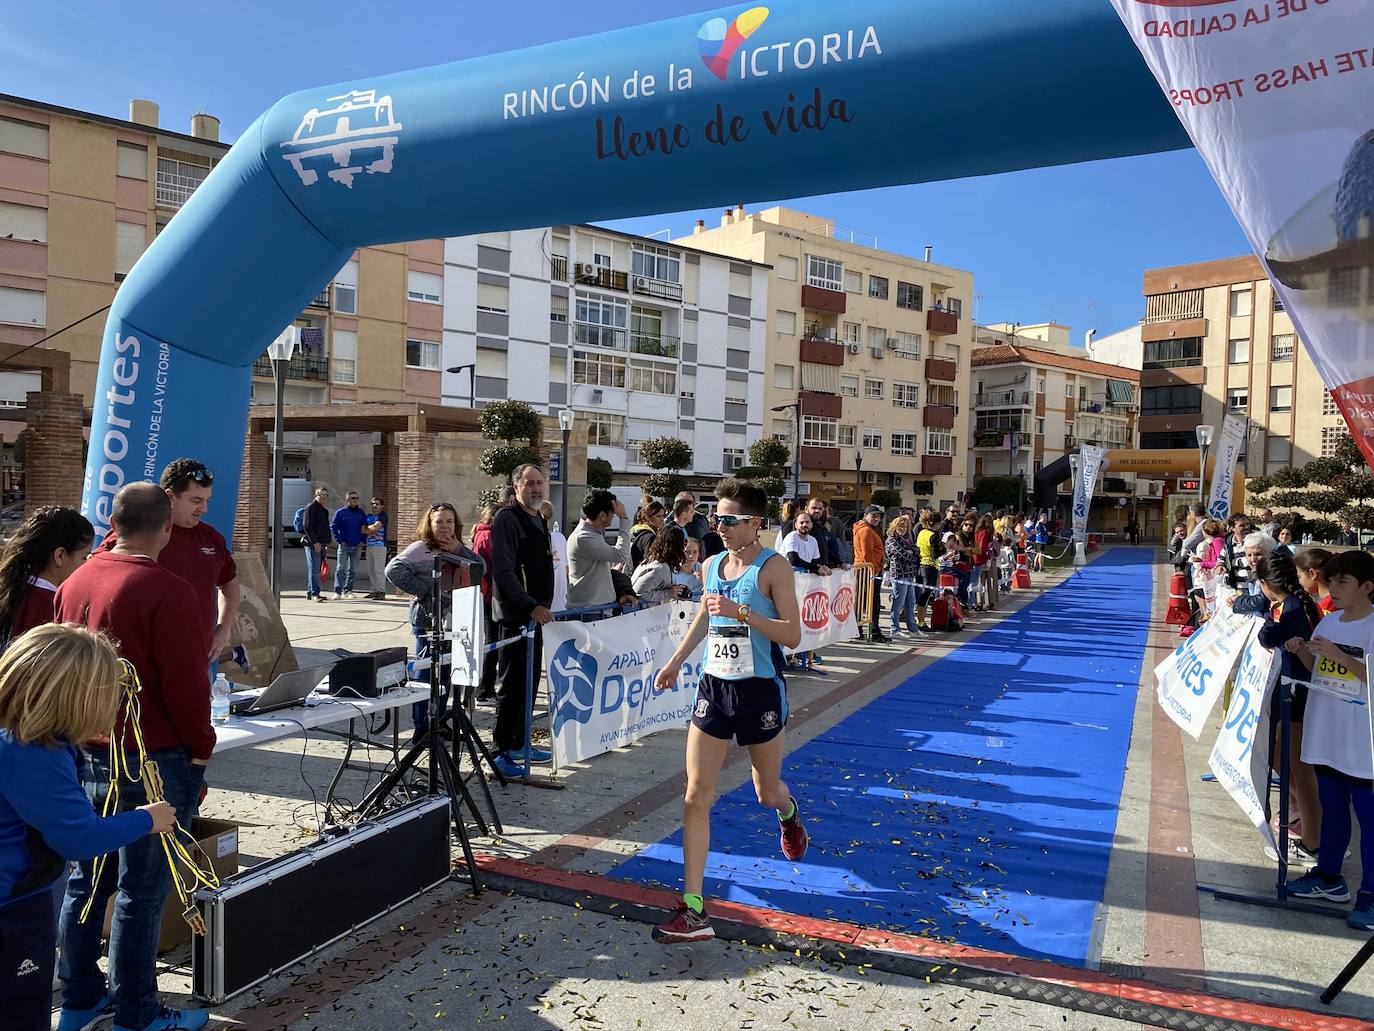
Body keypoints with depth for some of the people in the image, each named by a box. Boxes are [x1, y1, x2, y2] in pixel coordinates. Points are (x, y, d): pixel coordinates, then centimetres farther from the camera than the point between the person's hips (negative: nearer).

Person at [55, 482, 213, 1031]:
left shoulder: (74, 584, 4)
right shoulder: (168, 593, -20)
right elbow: (186, 686, -18)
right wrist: (201, 749, -5)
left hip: (86, 754, 8)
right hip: (152, 759, -7)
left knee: (86, 878, 18)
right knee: (140, 890, 3)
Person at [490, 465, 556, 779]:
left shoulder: (539, 520, 17)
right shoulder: (507, 518, -12)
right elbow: (503, 571, -20)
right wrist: (531, 606, -24)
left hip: (535, 614, 9)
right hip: (515, 615, -9)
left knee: (529, 681, 14)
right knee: (512, 684, -4)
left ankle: (519, 744, 26)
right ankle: (501, 750, 5)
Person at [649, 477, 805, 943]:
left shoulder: (773, 567, -12)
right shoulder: (712, 565, 5)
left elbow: (792, 635, -17)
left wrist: (742, 612, -27)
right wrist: (676, 661, 20)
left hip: (759, 691, -4)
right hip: (713, 687, 5)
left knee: (767, 791, 15)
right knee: (696, 795, -3)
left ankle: (789, 816, 55)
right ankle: (694, 911, 2)